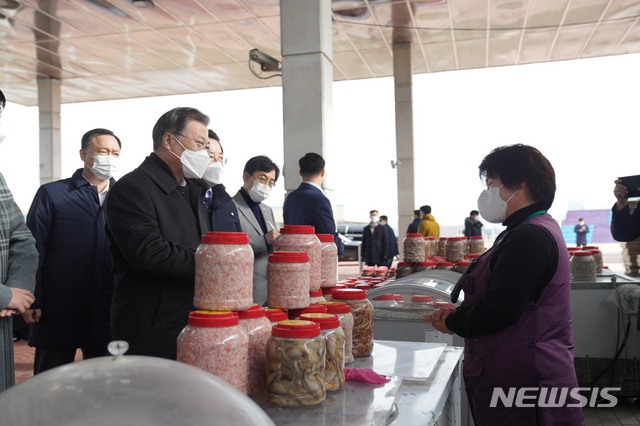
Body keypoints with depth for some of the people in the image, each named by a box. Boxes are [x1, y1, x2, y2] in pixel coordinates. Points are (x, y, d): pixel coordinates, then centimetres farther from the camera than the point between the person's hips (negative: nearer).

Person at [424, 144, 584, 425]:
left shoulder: (529, 238, -21)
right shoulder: (535, 231, 13)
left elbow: (498, 311, -25)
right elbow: (500, 298, 16)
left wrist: (452, 323, -8)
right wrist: (459, 313, 2)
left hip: (522, 381, -10)